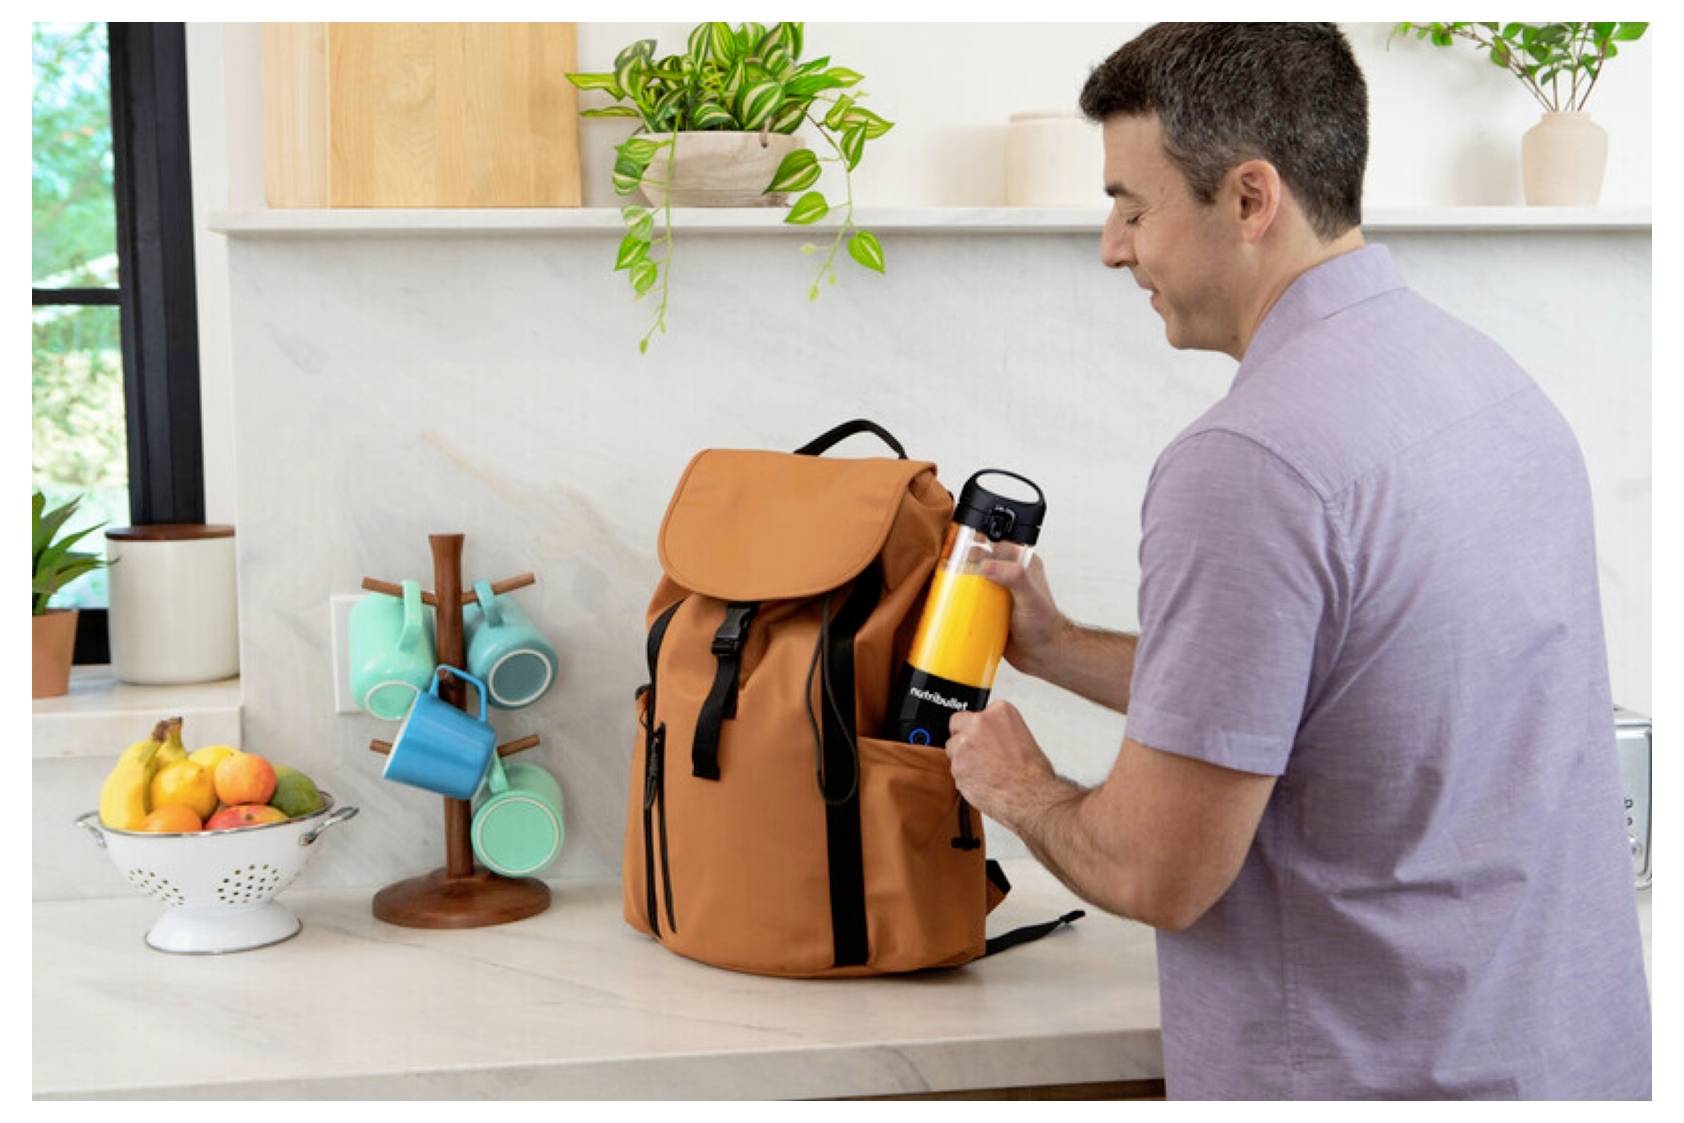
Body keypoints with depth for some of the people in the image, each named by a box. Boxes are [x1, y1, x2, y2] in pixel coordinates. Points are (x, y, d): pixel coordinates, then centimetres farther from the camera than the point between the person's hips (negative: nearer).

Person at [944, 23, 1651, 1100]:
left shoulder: (1249, 465, -24)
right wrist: (1060, 649, 16)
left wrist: (1023, 790, -2)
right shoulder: (1495, 377, 4)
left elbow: (1160, 875, -21)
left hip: (1378, 1068, -8)